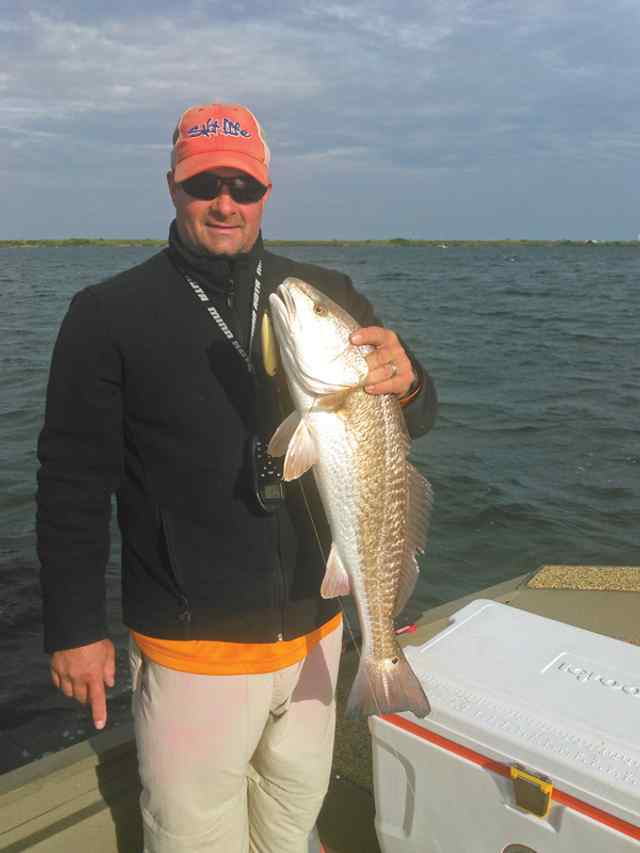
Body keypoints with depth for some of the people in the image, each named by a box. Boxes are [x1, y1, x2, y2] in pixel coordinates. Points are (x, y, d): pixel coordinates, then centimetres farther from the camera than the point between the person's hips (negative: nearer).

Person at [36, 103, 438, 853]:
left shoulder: (327, 296, 0)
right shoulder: (108, 313, -7)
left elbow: (413, 418, 2)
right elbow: (72, 481, -5)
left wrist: (404, 383, -22)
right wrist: (73, 628, -4)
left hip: (317, 627, 4)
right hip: (192, 647, -3)